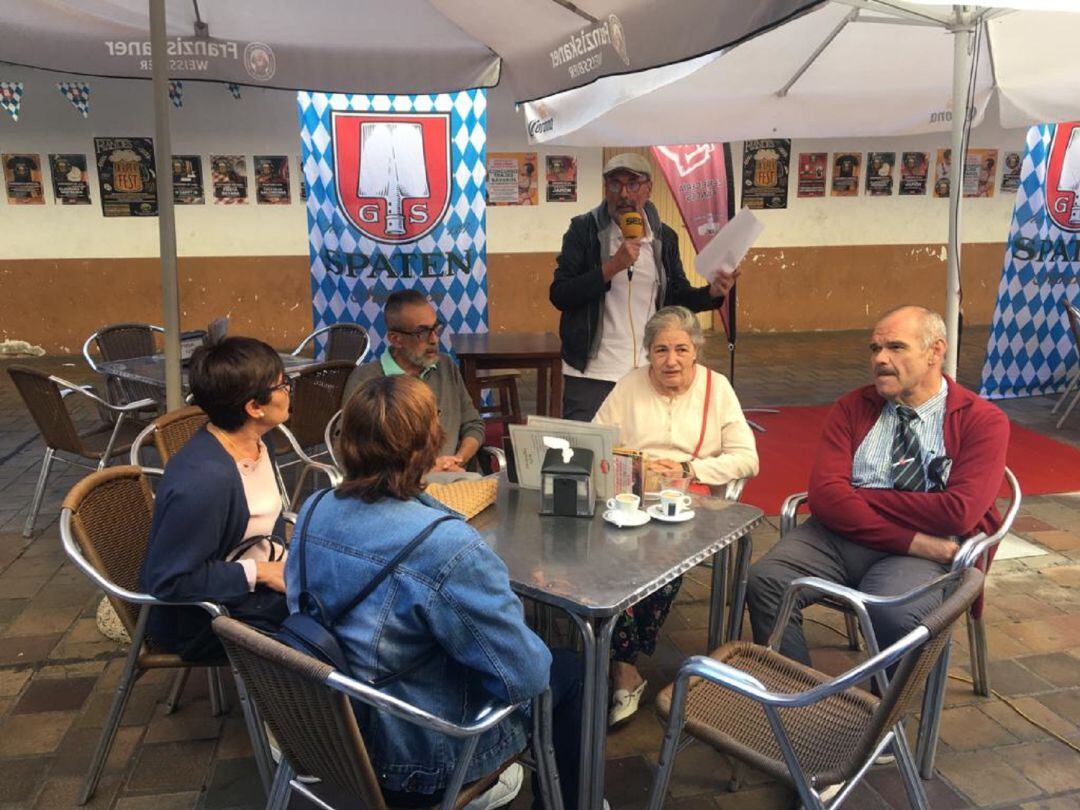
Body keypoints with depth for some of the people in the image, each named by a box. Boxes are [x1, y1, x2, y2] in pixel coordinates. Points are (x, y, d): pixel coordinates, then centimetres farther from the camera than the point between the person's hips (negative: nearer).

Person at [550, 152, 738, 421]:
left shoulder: (664, 237, 7)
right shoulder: (584, 230, -3)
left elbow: (678, 297, 15)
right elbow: (559, 296, -11)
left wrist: (712, 293, -6)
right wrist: (612, 266, -20)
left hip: (650, 374, 4)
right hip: (592, 375, -3)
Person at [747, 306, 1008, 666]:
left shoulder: (983, 420, 3)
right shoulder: (852, 407, 10)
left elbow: (959, 513, -12)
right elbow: (825, 494, -5)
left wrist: (861, 495, -6)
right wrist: (913, 541, -15)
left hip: (929, 552, -3)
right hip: (840, 533, 3)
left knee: (892, 612, -34)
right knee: (767, 580, -23)